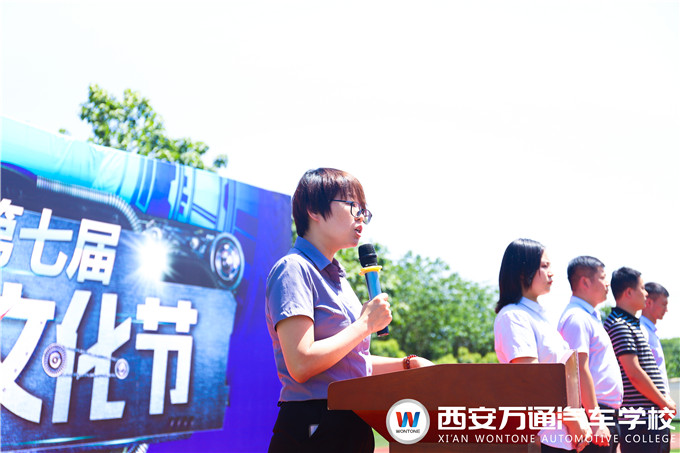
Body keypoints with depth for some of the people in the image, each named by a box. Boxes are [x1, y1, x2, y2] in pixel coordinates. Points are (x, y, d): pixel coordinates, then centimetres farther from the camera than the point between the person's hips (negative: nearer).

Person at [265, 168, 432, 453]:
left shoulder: (336, 276, 14)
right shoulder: (294, 269, -13)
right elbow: (301, 365, -23)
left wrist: (408, 364, 8)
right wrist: (366, 324, -15)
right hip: (311, 430, -8)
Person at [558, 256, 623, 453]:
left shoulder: (590, 316, 18)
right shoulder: (577, 317, -15)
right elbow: (580, 370, -21)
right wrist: (596, 420, -23)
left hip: (607, 413, 10)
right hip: (595, 415, -10)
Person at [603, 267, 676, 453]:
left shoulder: (632, 324, 18)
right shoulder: (619, 325, -15)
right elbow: (634, 373, -19)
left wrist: (664, 400, 13)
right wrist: (664, 402, -10)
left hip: (650, 416, 10)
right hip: (637, 417, -10)